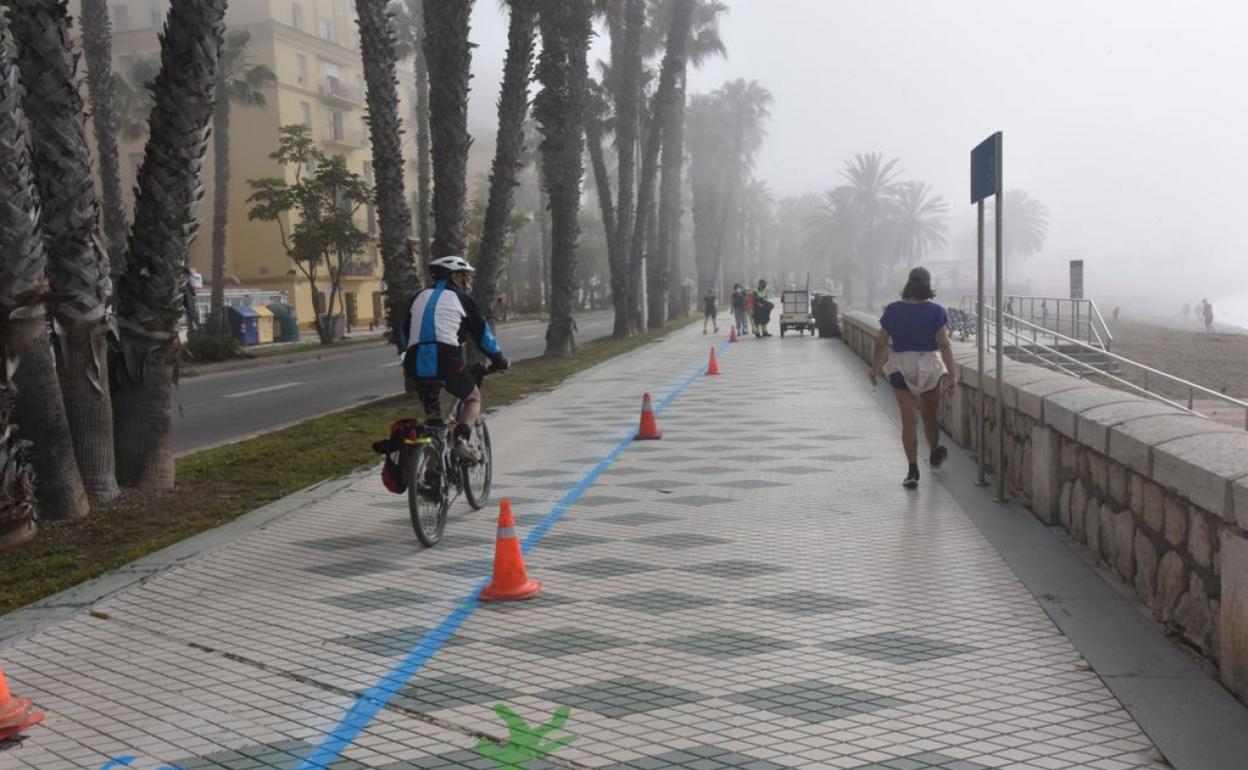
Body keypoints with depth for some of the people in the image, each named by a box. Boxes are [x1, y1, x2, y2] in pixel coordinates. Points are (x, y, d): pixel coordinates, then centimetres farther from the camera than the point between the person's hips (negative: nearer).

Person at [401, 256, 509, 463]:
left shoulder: (420, 296, 24)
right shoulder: (461, 298, 10)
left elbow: (404, 335, 28)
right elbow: (483, 333, 13)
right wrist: (499, 360, 25)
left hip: (416, 365, 5)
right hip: (447, 362, -4)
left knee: (431, 404, 31)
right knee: (473, 399, 18)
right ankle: (461, 439, -5)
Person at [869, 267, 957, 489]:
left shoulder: (893, 311, -3)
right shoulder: (936, 312, -7)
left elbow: (881, 343, 0)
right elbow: (944, 345, -13)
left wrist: (874, 368, 15)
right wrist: (951, 375, -13)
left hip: (901, 367, 0)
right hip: (930, 365, 0)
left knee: (909, 420, 0)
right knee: (931, 415, 20)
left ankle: (913, 470, -8)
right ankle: (934, 453, 43)